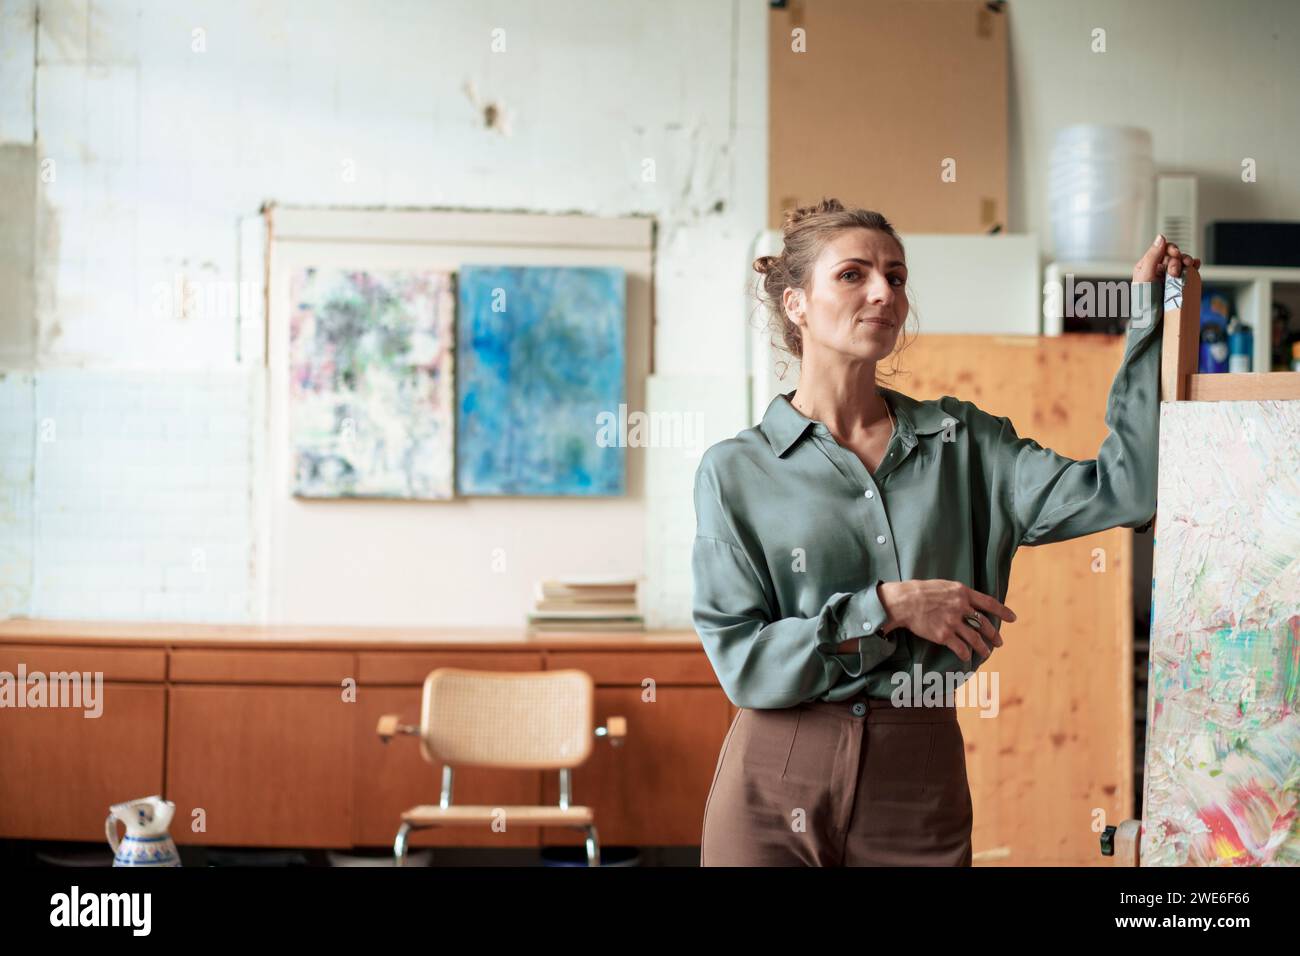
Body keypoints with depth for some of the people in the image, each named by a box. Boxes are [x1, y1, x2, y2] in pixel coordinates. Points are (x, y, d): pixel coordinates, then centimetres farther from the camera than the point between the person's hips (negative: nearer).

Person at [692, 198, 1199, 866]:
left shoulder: (961, 441, 6)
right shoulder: (735, 471, -1)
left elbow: (1121, 490, -4)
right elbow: (740, 659, -7)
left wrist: (1151, 317, -4)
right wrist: (886, 609, -15)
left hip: (921, 785, 2)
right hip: (776, 785, -2)